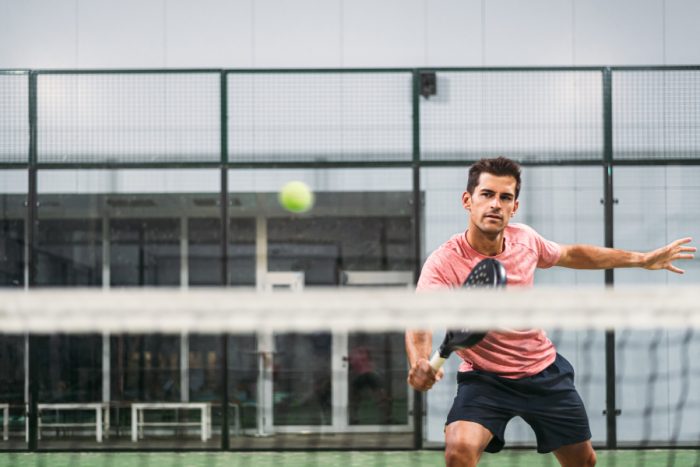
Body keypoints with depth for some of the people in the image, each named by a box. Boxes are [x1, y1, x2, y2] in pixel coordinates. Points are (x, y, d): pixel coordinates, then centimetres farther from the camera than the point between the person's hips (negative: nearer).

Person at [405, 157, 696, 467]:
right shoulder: (443, 263, -25)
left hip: (545, 372, 5)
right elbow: (419, 326, -39)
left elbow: (570, 255, 13)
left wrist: (643, 260, 18)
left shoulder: (524, 238, -8)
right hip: (484, 380, -5)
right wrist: (420, 366, -61)